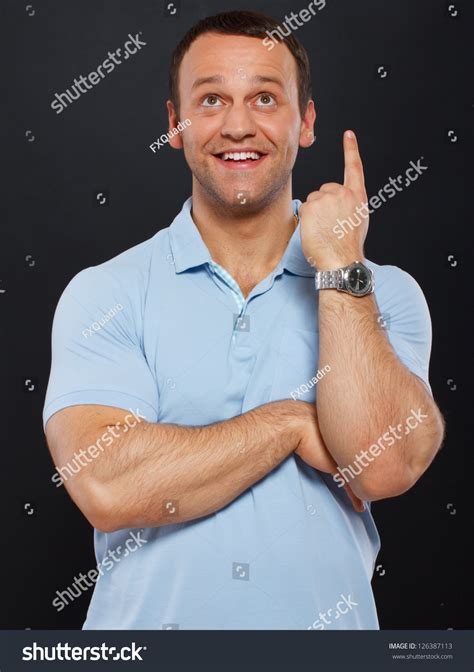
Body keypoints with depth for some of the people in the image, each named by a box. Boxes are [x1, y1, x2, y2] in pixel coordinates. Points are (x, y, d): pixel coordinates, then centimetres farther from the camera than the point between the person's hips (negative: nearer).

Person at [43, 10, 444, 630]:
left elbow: (384, 468, -19)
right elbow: (107, 488, -21)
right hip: (150, 616, -1)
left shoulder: (385, 293, -5)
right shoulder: (104, 294, -9)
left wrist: (340, 267, -18)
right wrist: (290, 422, -15)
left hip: (328, 618, 1)